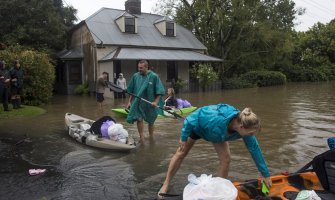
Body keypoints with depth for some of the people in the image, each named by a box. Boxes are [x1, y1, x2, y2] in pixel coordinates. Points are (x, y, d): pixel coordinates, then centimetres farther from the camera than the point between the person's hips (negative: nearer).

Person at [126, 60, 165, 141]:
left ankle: (151, 138, 31)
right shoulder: (135, 76, -1)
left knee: (150, 122, 12)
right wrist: (129, 101, 5)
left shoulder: (154, 76, -10)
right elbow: (132, 91, 8)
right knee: (139, 119, -10)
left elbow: (159, 91, -8)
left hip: (150, 104, -1)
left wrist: (155, 102, -18)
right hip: (138, 103, 1)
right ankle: (141, 137, 4)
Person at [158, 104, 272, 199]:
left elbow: (255, 149, -19)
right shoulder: (216, 120, -49)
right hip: (197, 125, -4)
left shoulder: (244, 125, -32)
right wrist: (183, 139, -21)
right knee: (181, 153, 5)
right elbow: (189, 120, -34)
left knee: (225, 158, -8)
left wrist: (266, 174, -11)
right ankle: (166, 184, 22)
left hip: (217, 131, 4)